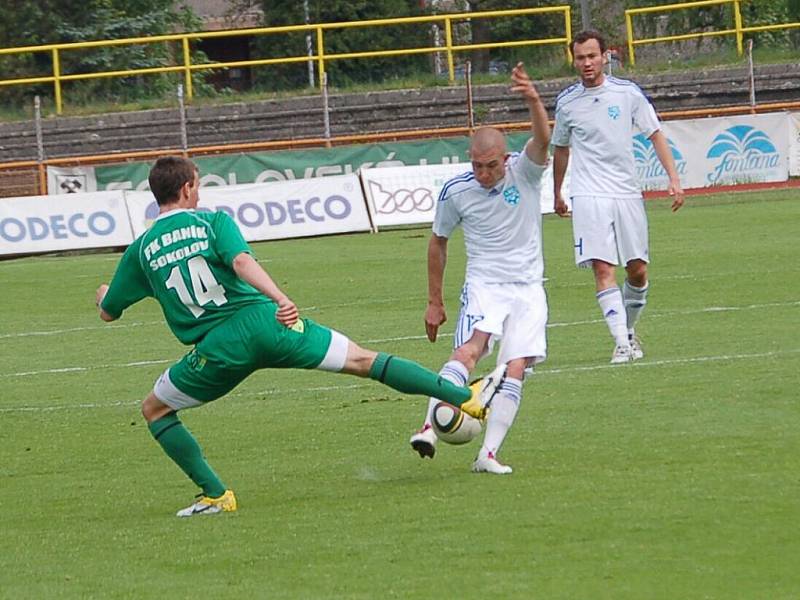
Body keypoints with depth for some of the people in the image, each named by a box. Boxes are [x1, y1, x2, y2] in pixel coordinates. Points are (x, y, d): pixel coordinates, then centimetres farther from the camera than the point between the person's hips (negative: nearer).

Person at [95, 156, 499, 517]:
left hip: (218, 349, 0)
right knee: (364, 361, 9)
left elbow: (108, 311, 20)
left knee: (154, 410, 21)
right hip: (264, 323, 0)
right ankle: (464, 397, 7)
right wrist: (280, 299, -24)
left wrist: (102, 295, 43)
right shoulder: (214, 222, 6)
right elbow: (241, 261, -16)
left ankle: (215, 495, 8)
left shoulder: (141, 249, 11)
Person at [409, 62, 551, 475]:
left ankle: (489, 453, -9)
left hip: (528, 289, 1)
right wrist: (434, 302, 14)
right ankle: (430, 429, -40)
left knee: (515, 369, -11)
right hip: (483, 285, -1)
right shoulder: (456, 191, -4)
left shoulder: (524, 173, -7)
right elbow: (438, 242, 11)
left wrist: (533, 101, -50)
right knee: (469, 350, -27)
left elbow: (542, 140, -29)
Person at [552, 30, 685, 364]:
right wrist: (557, 195, 26)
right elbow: (560, 150, 19)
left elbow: (655, 135, 6)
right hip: (588, 196, -1)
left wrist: (673, 179, -3)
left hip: (627, 193, 1)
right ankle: (621, 343, -17)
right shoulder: (567, 102, 4)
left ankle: (629, 330, 26)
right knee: (603, 269, -14)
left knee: (637, 271, 3)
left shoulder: (628, 93, 1)